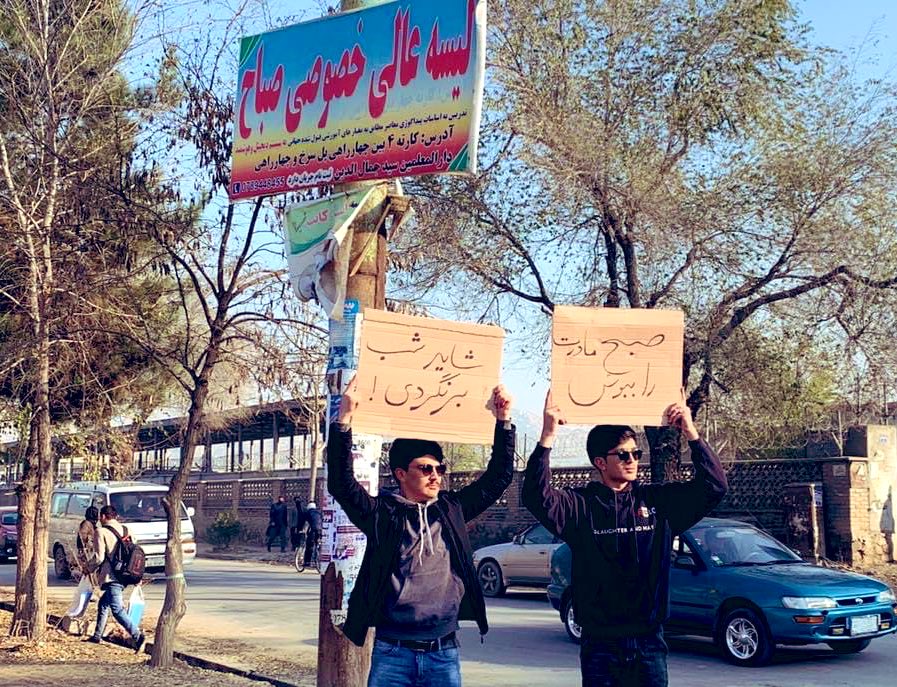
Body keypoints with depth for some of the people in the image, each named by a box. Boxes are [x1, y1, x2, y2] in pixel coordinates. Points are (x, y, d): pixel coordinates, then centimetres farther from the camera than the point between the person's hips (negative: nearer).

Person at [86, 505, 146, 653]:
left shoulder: (101, 531, -5)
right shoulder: (126, 530, 13)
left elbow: (99, 558, -10)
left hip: (111, 577, -8)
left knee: (117, 610, -12)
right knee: (103, 603, 24)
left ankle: (138, 636, -27)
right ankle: (97, 635, 32)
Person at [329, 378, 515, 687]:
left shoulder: (453, 509, 8)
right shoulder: (383, 513, -2)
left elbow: (498, 476, 10)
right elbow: (341, 483, -15)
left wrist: (503, 421, 0)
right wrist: (344, 419, -23)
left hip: (444, 653, 3)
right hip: (392, 652, -3)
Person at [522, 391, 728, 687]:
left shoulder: (658, 501, 3)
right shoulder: (581, 505, -4)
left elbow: (714, 486, -3)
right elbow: (537, 498, -21)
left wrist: (691, 433, -13)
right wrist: (547, 438, -30)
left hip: (649, 642, 2)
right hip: (599, 643, -2)